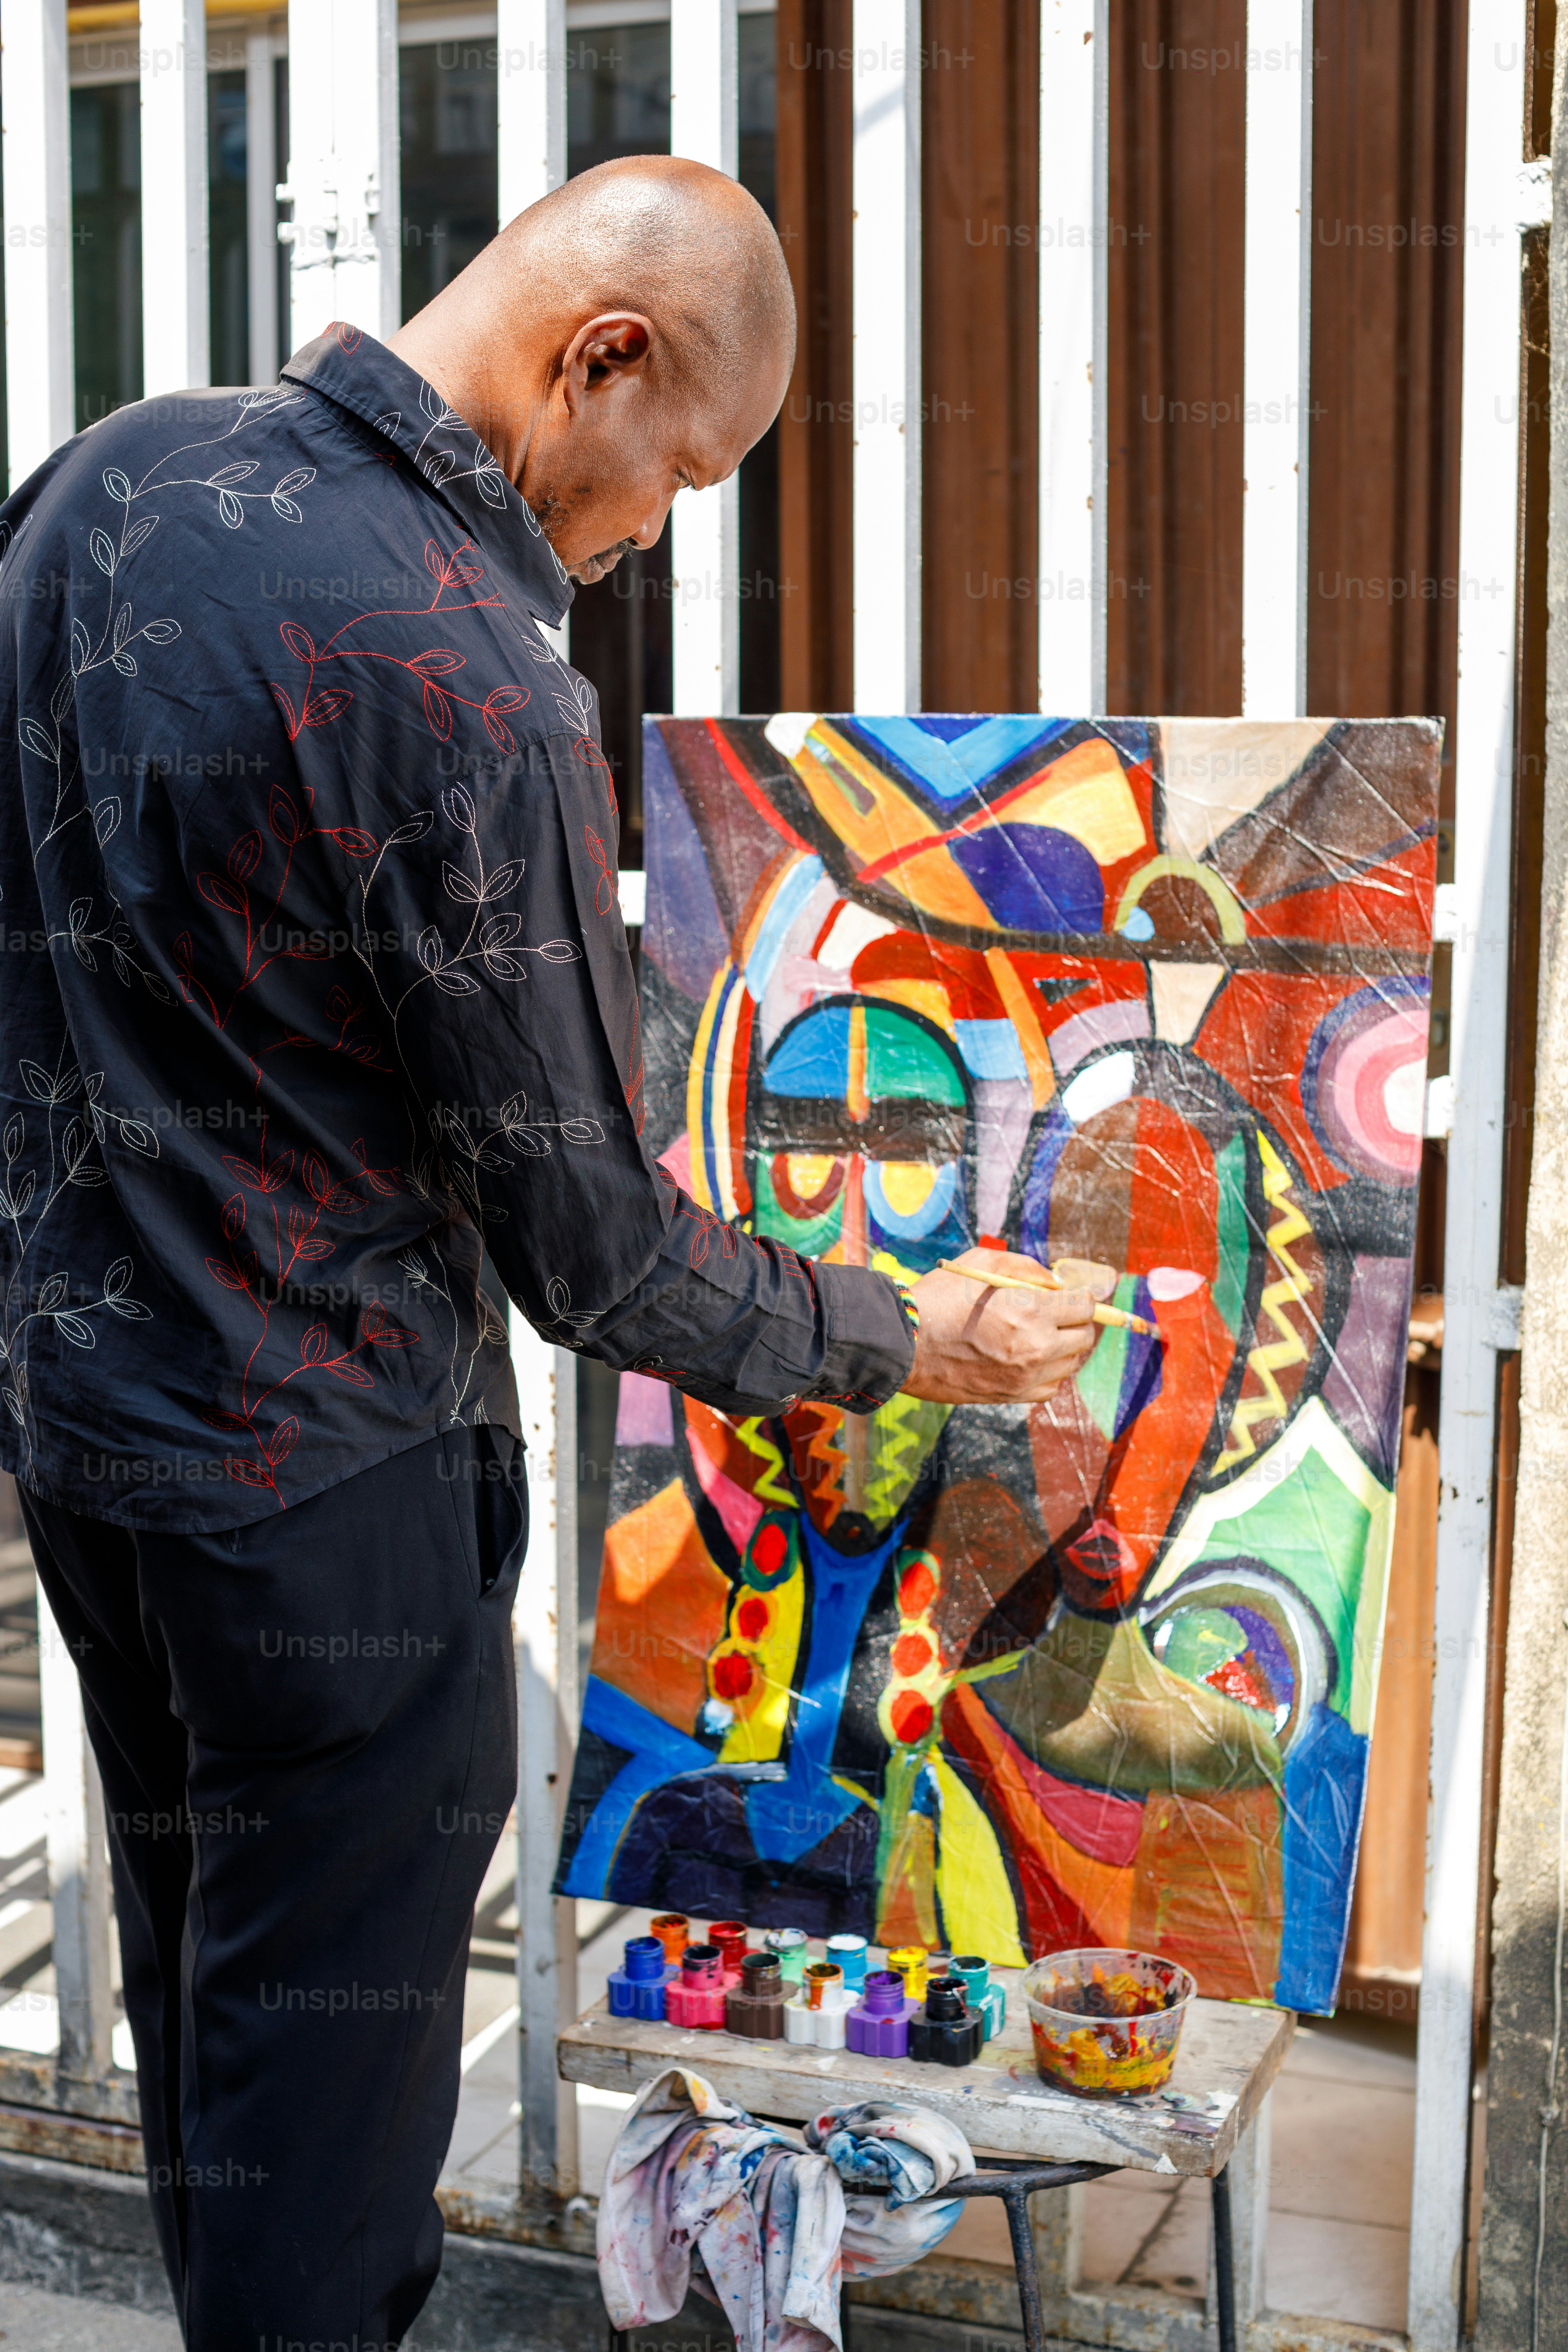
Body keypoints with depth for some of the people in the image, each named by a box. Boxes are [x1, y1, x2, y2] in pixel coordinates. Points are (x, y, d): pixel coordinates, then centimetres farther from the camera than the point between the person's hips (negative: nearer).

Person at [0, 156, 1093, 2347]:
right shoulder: (471, 687, -25)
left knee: (194, 1967, 24)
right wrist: (906, 1336, -4)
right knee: (332, 2050, 9)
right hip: (323, 1470, -8)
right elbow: (592, 1254, -19)